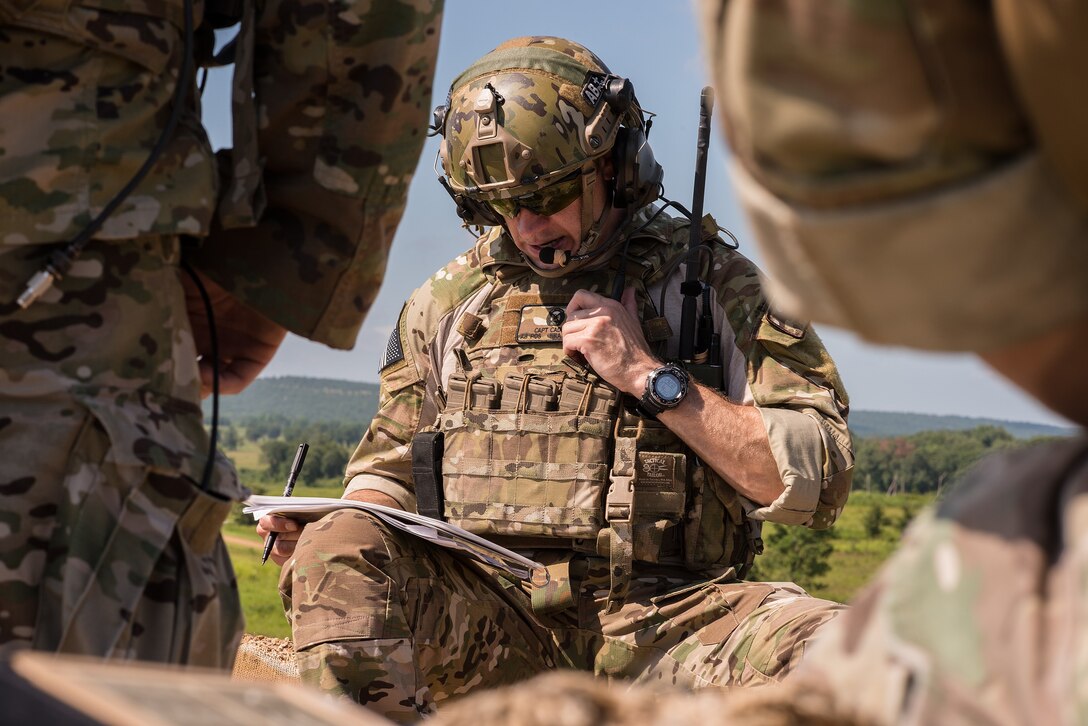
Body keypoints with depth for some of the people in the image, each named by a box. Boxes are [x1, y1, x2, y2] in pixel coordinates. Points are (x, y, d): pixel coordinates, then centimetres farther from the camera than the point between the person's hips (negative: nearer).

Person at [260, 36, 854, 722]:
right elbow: (389, 472, 23)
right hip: (482, 616, 2)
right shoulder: (449, 302, 16)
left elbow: (816, 482, -3)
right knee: (338, 559, -29)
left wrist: (650, 376, -9)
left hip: (660, 618, -1)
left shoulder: (715, 286, 6)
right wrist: (318, 531, 0)